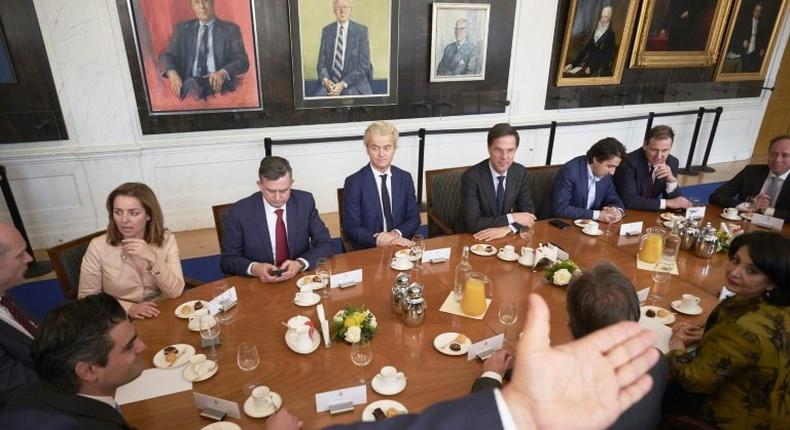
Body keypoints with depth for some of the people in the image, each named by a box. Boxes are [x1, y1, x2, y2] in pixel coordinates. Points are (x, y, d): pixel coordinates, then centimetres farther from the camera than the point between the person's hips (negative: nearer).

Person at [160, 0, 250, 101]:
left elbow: (243, 61, 0)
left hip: (217, 83, -2)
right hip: (188, 83, 2)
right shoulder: (182, 29, 18)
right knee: (190, 83, -34)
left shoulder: (230, 29, 10)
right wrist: (172, 73, -14)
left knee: (191, 83, -33)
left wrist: (223, 73, -22)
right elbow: (167, 56, 12)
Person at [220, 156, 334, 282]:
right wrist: (254, 268, -22)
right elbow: (227, 259, -3)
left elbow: (325, 244, -3)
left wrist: (300, 264, -21)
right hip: (259, 285, 0)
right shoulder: (239, 212, -10)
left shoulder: (305, 201, -5)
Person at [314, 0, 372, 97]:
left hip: (354, 82, -2)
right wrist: (325, 80, -12)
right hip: (329, 82, 2)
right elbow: (322, 61, 10)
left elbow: (364, 64, -5)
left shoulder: (361, 31, 0)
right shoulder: (326, 31, 10)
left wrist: (344, 84, -15)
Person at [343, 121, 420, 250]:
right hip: (367, 251, 0)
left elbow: (414, 218, 7)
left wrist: (395, 234, -12)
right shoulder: (354, 182, -5)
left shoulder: (405, 178, 6)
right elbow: (352, 227, -6)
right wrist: (381, 241, -19)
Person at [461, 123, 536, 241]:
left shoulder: (520, 172, -2)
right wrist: (512, 218, -17)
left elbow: (528, 212, 0)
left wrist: (507, 229, -19)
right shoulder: (471, 177, -17)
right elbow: (472, 223, -20)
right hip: (475, 240, -5)